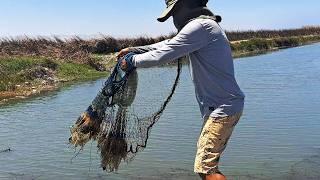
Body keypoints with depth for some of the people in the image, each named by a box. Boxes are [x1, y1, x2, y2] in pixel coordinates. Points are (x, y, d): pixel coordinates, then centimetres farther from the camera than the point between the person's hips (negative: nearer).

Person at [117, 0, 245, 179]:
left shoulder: (199, 26, -16)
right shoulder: (205, 25, 17)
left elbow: (163, 55, -17)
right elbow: (169, 45, 21)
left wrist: (133, 60, -2)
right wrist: (135, 49, 18)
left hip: (223, 108, -10)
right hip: (225, 105, 10)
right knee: (207, 162, 18)